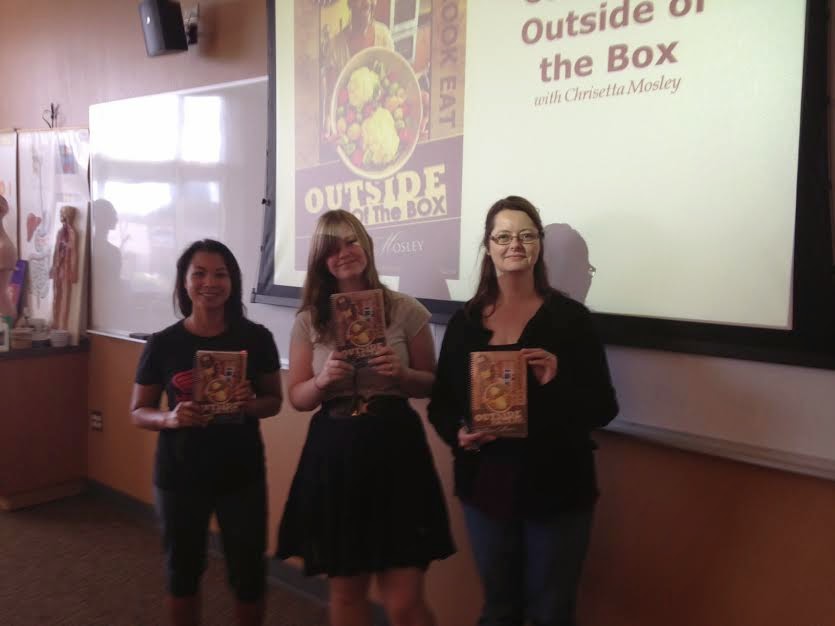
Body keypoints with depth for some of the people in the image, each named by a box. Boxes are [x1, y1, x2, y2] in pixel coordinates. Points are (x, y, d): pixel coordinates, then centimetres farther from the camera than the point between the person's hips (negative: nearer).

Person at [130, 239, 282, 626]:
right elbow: (138, 412, 0)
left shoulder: (256, 338, -6)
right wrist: (170, 418, -21)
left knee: (249, 572, 9)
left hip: (242, 474, 0)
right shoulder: (163, 343, -6)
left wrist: (250, 404, -19)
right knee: (183, 569, 17)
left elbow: (274, 400, 3)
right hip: (179, 475, 1)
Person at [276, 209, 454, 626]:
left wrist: (401, 374, -14)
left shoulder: (406, 310, 0)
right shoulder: (308, 321, 5)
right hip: (333, 454, 2)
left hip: (395, 449, -2)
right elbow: (297, 397, 7)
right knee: (344, 590, 14)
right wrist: (323, 381, -13)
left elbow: (432, 384, 7)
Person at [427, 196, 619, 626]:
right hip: (485, 485, 3)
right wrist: (457, 433, -14)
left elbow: (603, 408, -7)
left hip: (556, 489, -2)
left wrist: (556, 382, -25)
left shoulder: (570, 317, -6)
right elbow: (440, 401, 6)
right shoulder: (466, 320, 2)